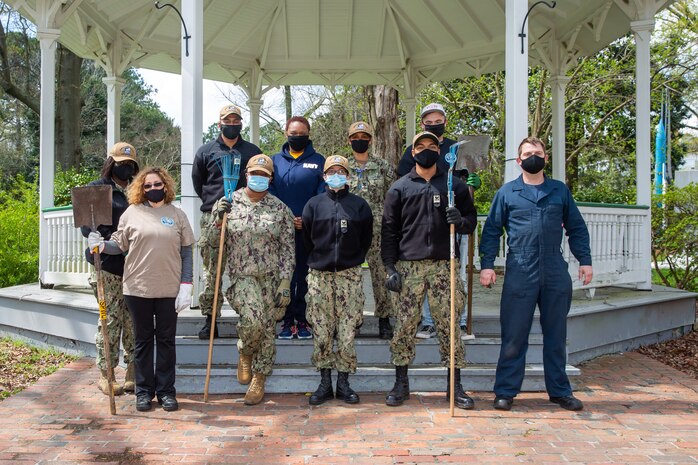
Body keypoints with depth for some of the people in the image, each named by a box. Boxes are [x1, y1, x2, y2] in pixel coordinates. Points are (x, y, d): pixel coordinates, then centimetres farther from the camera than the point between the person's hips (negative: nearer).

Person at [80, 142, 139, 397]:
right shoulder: (97, 189, 3)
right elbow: (87, 227, -5)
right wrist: (112, 241, -21)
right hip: (108, 266, -4)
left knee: (134, 320, 4)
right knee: (110, 319, -1)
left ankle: (133, 371, 13)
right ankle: (106, 374, 10)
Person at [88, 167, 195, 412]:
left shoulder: (177, 215, 5)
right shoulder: (132, 213, 4)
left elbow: (186, 252, 3)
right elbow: (120, 245, 6)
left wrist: (186, 285, -4)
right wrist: (101, 245, -15)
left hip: (169, 289, 0)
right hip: (138, 288, 0)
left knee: (166, 340, 8)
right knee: (143, 340, 10)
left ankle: (166, 390, 18)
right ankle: (144, 391, 21)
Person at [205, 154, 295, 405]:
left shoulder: (280, 209, 3)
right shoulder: (228, 203, 3)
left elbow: (287, 249, 2)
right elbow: (212, 241, 5)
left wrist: (285, 284, -5)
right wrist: (219, 219, -14)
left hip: (270, 278, 2)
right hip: (239, 276, -1)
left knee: (266, 328, 5)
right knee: (253, 319, -22)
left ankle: (259, 379, 24)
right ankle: (244, 354, 12)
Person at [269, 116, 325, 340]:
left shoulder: (319, 161, 6)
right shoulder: (275, 160, 10)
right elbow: (270, 193, 4)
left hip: (310, 229, -1)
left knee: (306, 276, 3)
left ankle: (302, 321, 11)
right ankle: (287, 321, 13)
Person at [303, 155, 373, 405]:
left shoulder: (360, 205, 6)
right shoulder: (314, 204, 8)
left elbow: (366, 239, 13)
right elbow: (307, 239, 14)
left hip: (350, 274, -1)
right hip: (319, 275, 1)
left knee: (347, 331, -1)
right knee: (321, 331, 2)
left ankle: (343, 382, 11)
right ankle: (325, 383, 13)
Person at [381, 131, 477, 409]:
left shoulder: (455, 185, 12)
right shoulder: (399, 188, 9)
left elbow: (471, 220, 14)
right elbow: (389, 230, 6)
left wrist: (461, 221, -10)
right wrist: (390, 268, -3)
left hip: (443, 265, 0)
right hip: (408, 266, 0)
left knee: (449, 326, 2)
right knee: (404, 326, 2)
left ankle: (454, 386, 13)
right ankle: (401, 384, 15)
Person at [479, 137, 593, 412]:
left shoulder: (560, 190, 12)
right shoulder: (507, 192, 6)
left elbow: (576, 228, 15)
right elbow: (491, 230, 4)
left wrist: (585, 260, 6)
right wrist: (487, 264, -5)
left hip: (556, 273, 3)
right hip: (520, 273, -2)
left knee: (556, 334, 11)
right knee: (514, 335, 1)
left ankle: (559, 390, 24)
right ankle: (505, 391, 12)